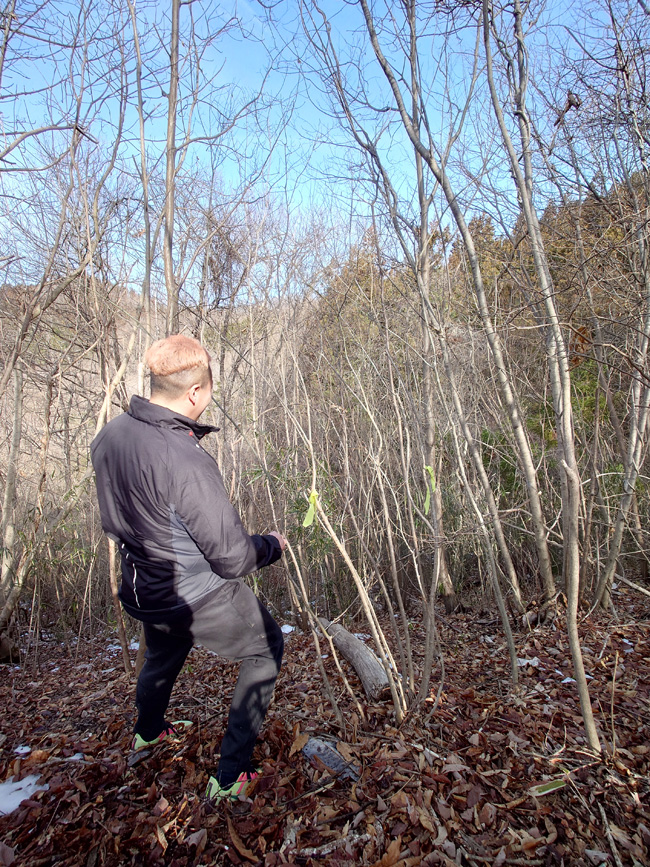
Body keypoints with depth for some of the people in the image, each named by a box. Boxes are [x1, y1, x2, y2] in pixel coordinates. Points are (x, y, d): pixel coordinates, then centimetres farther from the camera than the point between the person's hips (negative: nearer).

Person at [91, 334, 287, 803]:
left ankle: (148, 731, 65)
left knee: (164, 653, 36)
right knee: (265, 648, 18)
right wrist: (272, 545, -8)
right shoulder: (186, 462, -35)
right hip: (203, 599, -7)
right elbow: (232, 559, -27)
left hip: (144, 592, 8)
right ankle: (230, 776, 25)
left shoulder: (109, 435, -9)